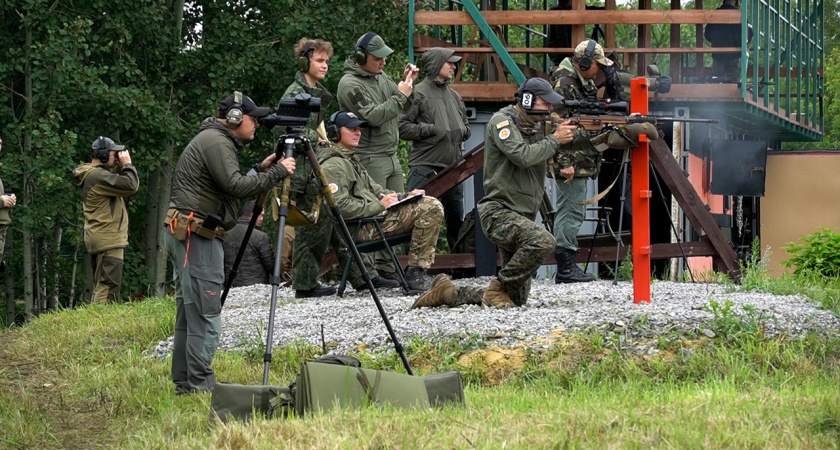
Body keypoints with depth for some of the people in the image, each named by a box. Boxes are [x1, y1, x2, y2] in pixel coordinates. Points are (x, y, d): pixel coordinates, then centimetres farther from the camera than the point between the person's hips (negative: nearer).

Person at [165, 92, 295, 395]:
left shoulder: (215, 140, 21)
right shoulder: (215, 142, -12)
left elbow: (229, 187, 24)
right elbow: (235, 186, -22)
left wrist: (260, 171, 13)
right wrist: (276, 173, -14)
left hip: (186, 235, 11)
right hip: (196, 235, -11)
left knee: (189, 314, 12)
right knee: (205, 314, -10)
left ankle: (184, 382, 14)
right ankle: (201, 385, -11)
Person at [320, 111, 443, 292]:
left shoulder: (351, 160, 24)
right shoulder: (332, 166, -11)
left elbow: (374, 190, 26)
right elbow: (341, 206, -21)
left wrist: (405, 196, 9)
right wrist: (380, 205, -17)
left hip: (375, 215, 11)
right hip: (363, 228, -11)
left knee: (432, 205, 8)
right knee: (431, 209, -17)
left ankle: (416, 271, 2)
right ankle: (415, 273, -14)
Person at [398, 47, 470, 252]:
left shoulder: (454, 96, 18)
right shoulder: (418, 93, -6)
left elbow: (465, 126, 29)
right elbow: (403, 127, -12)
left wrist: (462, 131, 6)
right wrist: (431, 130, -15)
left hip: (452, 166, 7)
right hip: (425, 167, -7)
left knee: (456, 219, 15)